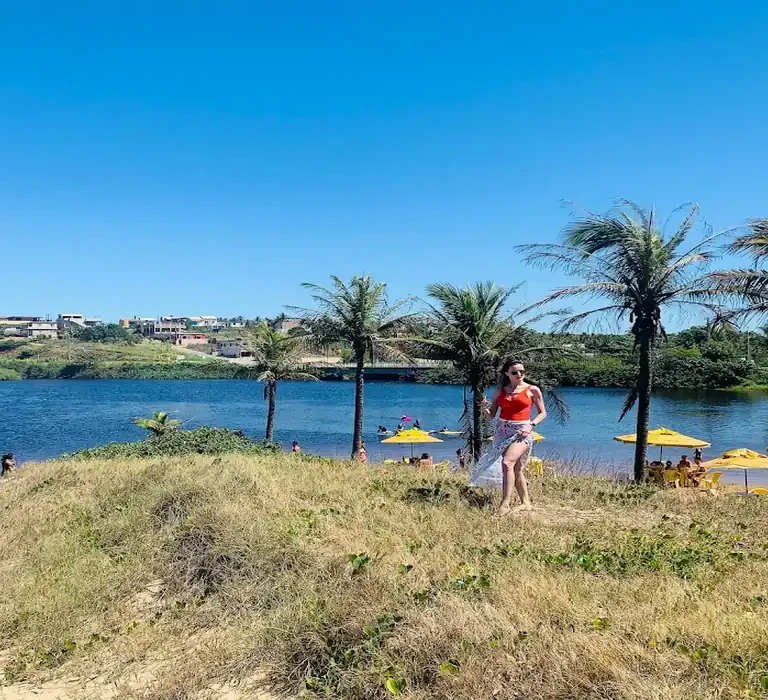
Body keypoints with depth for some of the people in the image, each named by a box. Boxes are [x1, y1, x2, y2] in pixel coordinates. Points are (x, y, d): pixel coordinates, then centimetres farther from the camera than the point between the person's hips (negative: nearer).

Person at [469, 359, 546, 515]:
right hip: (502, 431, 4)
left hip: (521, 431, -4)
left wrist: (531, 424, -10)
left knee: (507, 462, -24)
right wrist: (485, 408, -11)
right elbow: (491, 415, 11)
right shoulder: (500, 391, 9)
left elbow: (542, 413, 6)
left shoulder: (533, 390, 1)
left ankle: (505, 503, -22)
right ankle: (526, 503, 21)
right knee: (516, 469, 8)